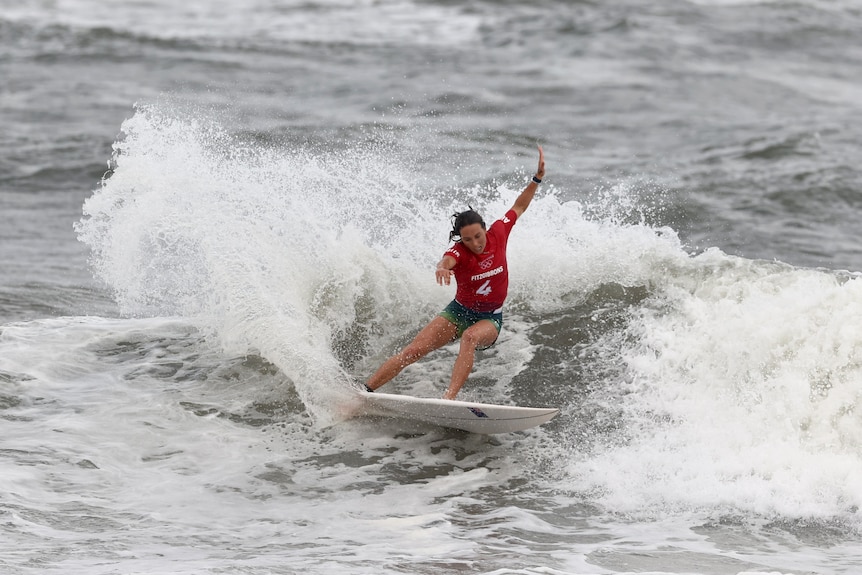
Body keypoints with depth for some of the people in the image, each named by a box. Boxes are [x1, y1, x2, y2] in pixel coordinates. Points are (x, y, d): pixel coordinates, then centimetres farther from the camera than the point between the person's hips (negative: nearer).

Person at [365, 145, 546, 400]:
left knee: (470, 338, -36)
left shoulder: (497, 233, -13)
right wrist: (442, 268, -73)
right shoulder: (458, 252, -22)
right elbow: (447, 260, -49)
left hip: (490, 319, 1)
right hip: (459, 311, -1)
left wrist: (537, 178, -4)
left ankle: (449, 397, -45)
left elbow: (519, 207, 4)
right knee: (412, 351, -12)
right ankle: (364, 390, -6)